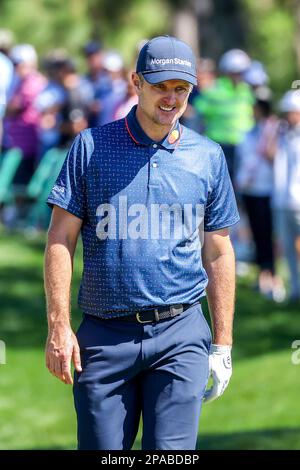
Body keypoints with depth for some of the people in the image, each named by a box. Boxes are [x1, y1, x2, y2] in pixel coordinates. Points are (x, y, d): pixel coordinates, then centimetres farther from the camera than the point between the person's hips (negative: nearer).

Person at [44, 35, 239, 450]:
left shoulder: (209, 157, 9)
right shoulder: (91, 147, 4)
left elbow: (218, 253, 13)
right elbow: (61, 239, 2)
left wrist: (222, 344, 10)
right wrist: (59, 326, -6)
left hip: (181, 336, 1)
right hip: (104, 336, -1)